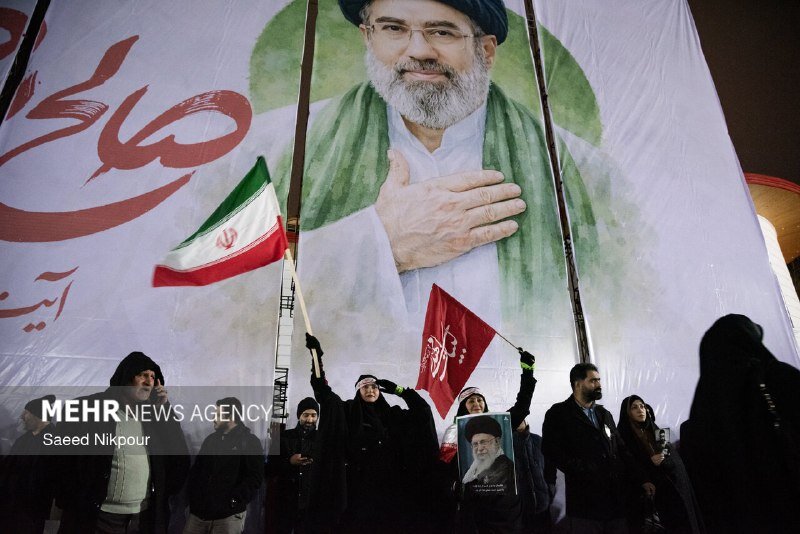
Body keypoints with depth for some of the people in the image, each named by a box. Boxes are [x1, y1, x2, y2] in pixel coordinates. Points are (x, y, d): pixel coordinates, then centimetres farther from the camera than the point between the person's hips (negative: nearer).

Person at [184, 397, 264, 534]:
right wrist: (193, 496, 5)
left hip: (229, 514, -5)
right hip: (199, 510, 6)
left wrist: (233, 500, -16)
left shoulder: (250, 442, -4)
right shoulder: (210, 440, 15)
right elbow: (196, 470, 19)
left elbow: (255, 477, -10)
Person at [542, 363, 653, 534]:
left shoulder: (604, 414, 20)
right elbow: (552, 450, -13)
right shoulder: (559, 414, -3)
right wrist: (585, 471, -17)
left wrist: (641, 479, 11)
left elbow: (622, 450, 20)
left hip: (616, 499, 6)